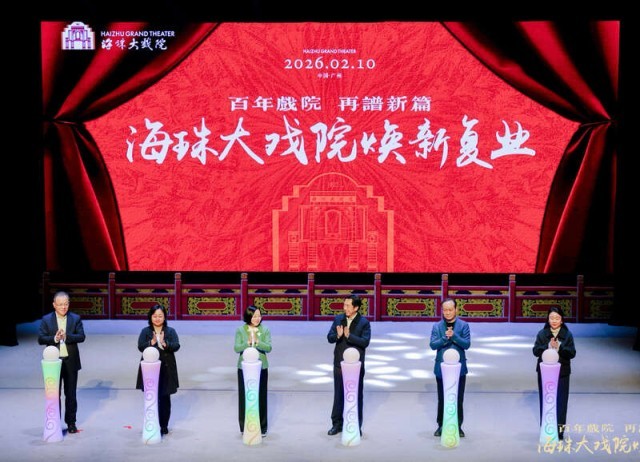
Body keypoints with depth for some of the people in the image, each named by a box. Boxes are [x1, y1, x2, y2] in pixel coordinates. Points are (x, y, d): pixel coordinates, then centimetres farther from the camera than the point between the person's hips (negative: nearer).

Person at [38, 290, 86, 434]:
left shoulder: (76, 318, 2)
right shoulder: (46, 320, 2)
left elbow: (81, 336, -8)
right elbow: (40, 339, -5)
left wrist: (66, 336, -23)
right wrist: (54, 338, -22)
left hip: (71, 362, 0)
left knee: (71, 394, 8)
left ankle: (71, 422, 18)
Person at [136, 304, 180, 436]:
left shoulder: (170, 331, 4)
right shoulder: (145, 331, 5)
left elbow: (176, 346, -8)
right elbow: (140, 347, -7)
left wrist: (164, 343, -25)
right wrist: (152, 342, -22)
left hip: (166, 369, 0)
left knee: (165, 398, 6)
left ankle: (164, 425, 15)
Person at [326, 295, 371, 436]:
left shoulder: (364, 322, -9)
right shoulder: (338, 319, 2)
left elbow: (365, 342, -18)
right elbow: (330, 338, -1)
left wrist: (349, 336, -28)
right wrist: (337, 335, -22)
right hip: (339, 364, 3)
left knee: (356, 396, 7)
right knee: (338, 395, 13)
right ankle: (337, 424, 24)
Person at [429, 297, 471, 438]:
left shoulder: (464, 325, -1)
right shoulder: (437, 326, 2)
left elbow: (467, 344, -9)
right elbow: (432, 345, -6)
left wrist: (454, 336, -22)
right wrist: (445, 338, -21)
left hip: (459, 367, -1)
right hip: (441, 367, 1)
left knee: (458, 399, 5)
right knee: (442, 399, 8)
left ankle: (458, 426, 16)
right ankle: (441, 425, 18)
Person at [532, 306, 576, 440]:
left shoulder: (567, 334, -2)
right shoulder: (542, 333, -1)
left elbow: (572, 353, -7)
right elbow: (536, 351, -6)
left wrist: (559, 347, -22)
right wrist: (548, 346, -21)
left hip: (562, 373, -1)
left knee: (561, 401, 1)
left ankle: (560, 429, 10)